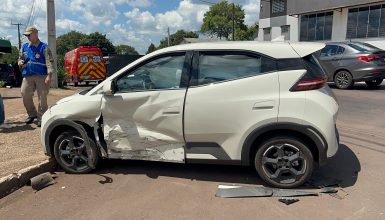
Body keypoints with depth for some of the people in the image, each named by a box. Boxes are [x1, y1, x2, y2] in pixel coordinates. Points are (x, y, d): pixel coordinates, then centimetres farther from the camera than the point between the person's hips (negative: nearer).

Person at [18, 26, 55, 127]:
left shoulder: (44, 47, -2)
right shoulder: (24, 47, 16)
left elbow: (49, 61, -11)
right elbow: (20, 59, 27)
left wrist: (49, 75, -22)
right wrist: (20, 63, 1)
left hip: (41, 76, -5)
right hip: (28, 76, 6)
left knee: (42, 98, -4)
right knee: (25, 96, 4)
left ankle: (41, 117, 5)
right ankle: (32, 114, 23)